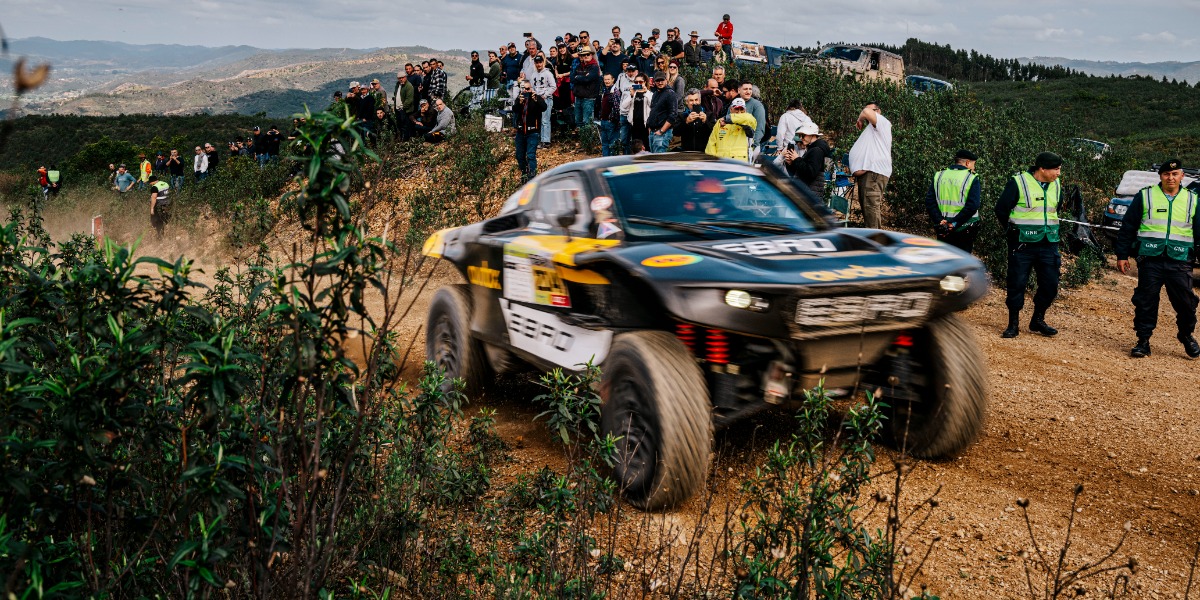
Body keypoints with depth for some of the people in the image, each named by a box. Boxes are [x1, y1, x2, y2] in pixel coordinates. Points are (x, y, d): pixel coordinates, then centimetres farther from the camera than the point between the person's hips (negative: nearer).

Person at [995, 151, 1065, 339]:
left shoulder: (1056, 185, 8)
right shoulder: (1018, 183, -11)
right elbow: (1001, 208, -6)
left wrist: (1049, 229, 17)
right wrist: (1011, 230, -1)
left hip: (1048, 244, 5)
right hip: (1022, 244, -5)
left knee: (1050, 284, 5)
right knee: (1017, 283, 0)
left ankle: (1037, 321, 21)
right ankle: (1013, 324, 10)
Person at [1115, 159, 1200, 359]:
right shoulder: (1145, 196, 4)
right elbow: (1127, 228, 5)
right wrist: (1122, 255, 3)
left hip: (1179, 262, 1)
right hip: (1150, 260, -1)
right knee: (1146, 302, 1)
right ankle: (1143, 340, 11)